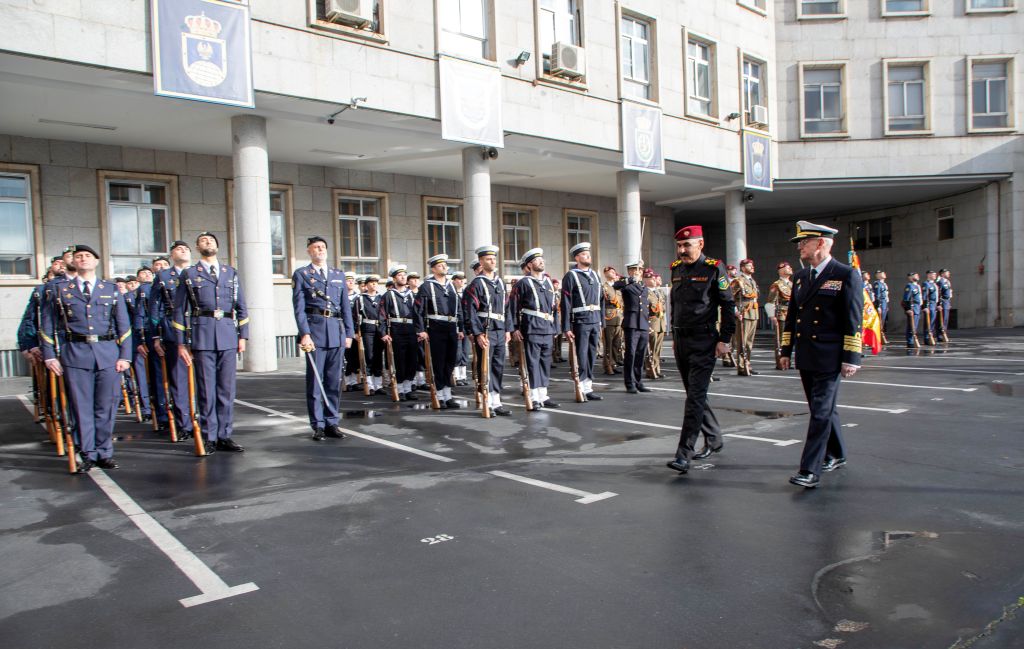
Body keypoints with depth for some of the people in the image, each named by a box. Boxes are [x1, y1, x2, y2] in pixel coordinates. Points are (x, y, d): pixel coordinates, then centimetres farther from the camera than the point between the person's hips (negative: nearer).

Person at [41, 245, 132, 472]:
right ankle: (88, 455, 11)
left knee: (106, 407, 4)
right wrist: (50, 356, 3)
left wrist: (125, 356, 3)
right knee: (82, 407, 2)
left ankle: (104, 453, 14)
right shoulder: (61, 290, 10)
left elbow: (124, 326, 10)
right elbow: (46, 325, 10)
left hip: (108, 353, 1)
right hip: (75, 354, -1)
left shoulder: (112, 290, 12)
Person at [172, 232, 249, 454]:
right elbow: (180, 311, 6)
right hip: (202, 337, -2)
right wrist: (181, 343, 0)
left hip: (228, 337, 2)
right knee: (206, 389, 0)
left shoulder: (231, 273, 16)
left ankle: (225, 436, 12)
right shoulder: (188, 274, 8)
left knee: (227, 388, 4)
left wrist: (242, 335, 7)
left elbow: (241, 307, 16)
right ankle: (209, 437, 9)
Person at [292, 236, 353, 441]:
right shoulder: (301, 275, 6)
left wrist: (349, 333, 8)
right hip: (315, 331, -3)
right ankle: (318, 425, 7)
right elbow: (299, 307, -2)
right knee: (315, 380, 0)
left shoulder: (339, 275, 17)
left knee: (334, 380, 6)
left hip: (337, 332, 4)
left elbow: (346, 306, 15)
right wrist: (304, 334, -13)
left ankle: (332, 422, 15)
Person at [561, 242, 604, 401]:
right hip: (580, 322, -6)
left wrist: (601, 322, 12)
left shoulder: (595, 275, 15)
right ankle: (582, 389, 4)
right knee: (581, 356, -3)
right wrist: (566, 328, -13)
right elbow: (566, 304, -9)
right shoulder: (570, 276, -5)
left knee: (592, 355, 10)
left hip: (595, 322, 6)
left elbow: (601, 300, 17)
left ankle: (588, 387, 17)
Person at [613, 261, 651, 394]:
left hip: (644, 326, 6)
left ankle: (639, 382, 17)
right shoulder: (626, 285, 1)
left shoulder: (645, 288, 20)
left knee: (641, 356, 8)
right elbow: (615, 285, -22)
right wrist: (631, 279, -25)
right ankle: (630, 384, 1)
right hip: (631, 325, -6)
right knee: (630, 354, -5)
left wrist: (649, 323, 20)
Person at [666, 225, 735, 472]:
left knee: (695, 397, -10)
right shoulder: (677, 269, 11)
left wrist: (724, 340, -11)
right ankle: (714, 440, 31)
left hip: (703, 342, -7)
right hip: (681, 341, 7)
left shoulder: (714, 269, -7)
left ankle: (684, 454, -11)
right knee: (695, 395, 14)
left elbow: (728, 306, -7)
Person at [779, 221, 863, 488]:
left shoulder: (846, 275, -7)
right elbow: (791, 316, 18)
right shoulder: (800, 277, 13)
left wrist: (851, 358, -14)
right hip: (805, 357, 7)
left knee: (821, 412, -8)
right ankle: (836, 455, 34)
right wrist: (786, 350, 15)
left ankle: (810, 470, -8)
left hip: (829, 358, -7)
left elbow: (854, 320, -10)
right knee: (823, 409, 17)